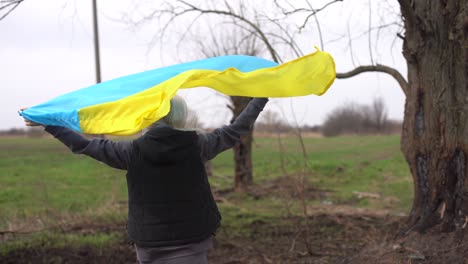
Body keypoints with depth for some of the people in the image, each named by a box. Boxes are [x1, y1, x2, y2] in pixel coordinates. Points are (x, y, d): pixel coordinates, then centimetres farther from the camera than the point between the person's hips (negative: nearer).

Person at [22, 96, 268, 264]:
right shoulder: (196, 145, -7)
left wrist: (47, 123, 15)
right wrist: (262, 97, 18)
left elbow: (84, 145, 3)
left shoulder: (133, 151, -6)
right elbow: (235, 131, 5)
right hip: (191, 244, -1)